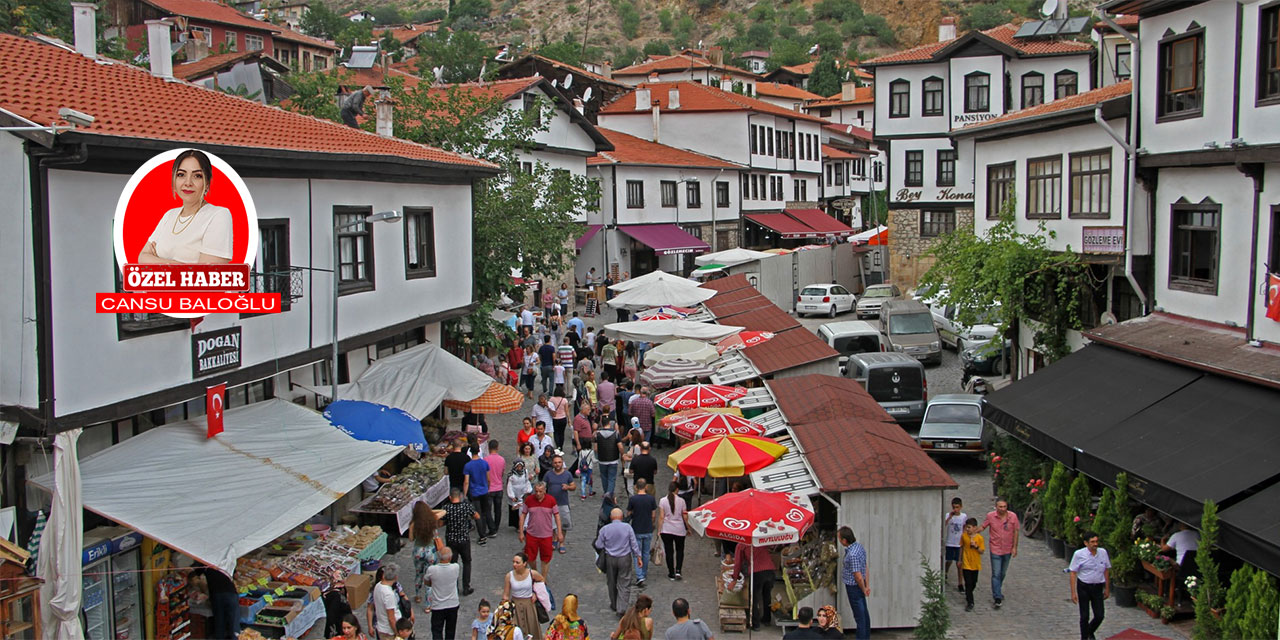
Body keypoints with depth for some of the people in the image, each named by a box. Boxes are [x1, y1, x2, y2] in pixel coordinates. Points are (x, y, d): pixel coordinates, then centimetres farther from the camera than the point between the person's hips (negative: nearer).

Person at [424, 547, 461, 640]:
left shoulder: (431, 569, -20)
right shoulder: (455, 568, -19)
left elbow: (427, 583, -2)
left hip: (437, 607, -2)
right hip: (453, 605, 2)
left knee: (437, 632, 6)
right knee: (450, 632, 20)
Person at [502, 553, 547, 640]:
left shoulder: (532, 573, -14)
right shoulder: (509, 576, -13)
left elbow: (542, 580, 8)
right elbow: (505, 595, -8)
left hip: (529, 604, 0)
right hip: (515, 605, 0)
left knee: (532, 630, 10)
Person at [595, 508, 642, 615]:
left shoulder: (604, 529, -8)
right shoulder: (627, 527, -9)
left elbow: (599, 546, -2)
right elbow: (634, 543, -6)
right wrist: (638, 556, 4)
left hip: (610, 559, 1)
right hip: (625, 558, -1)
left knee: (612, 583, 18)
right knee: (624, 584, 3)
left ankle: (613, 606, 31)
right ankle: (622, 608, -7)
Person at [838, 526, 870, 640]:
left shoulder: (852, 555, -31)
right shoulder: (859, 546, -2)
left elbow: (858, 576, -24)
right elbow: (865, 568, 5)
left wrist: (864, 589, -9)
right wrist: (867, 585, 9)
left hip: (853, 587, -9)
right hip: (859, 586, 9)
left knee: (859, 613, 7)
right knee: (864, 611, 22)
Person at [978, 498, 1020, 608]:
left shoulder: (1013, 516, -9)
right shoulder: (990, 516, -10)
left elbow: (1016, 532, 0)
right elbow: (982, 527, 3)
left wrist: (1015, 547, -1)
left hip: (1008, 550, 2)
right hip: (995, 549, -2)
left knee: (1003, 573, 17)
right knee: (996, 574, -7)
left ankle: (997, 590, 38)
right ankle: (997, 597, -5)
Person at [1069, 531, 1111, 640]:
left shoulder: (1103, 552, -2)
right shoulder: (1079, 554, -12)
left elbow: (1106, 571, 9)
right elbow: (1073, 573, -9)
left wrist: (1107, 589, 12)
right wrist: (1073, 593, -11)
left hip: (1097, 587, 3)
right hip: (1083, 587, -3)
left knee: (1100, 615, 3)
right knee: (1084, 616, 4)